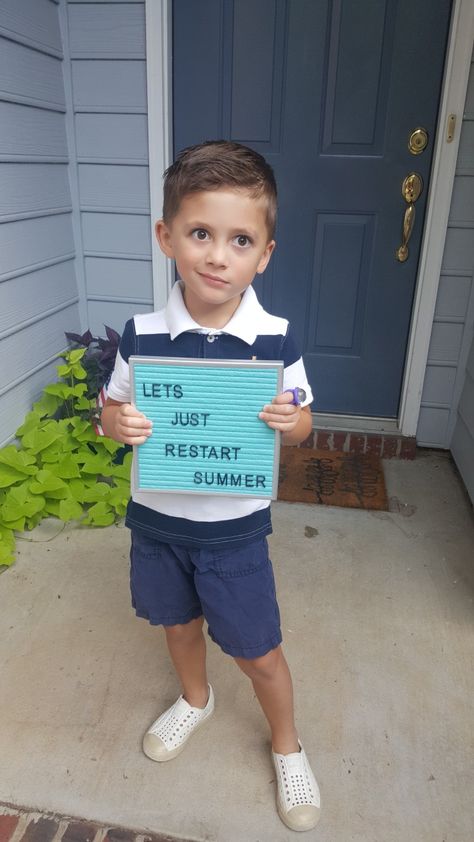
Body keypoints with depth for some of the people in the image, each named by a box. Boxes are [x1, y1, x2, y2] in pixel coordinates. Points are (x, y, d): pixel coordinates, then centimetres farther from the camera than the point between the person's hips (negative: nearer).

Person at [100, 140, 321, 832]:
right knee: (179, 618, 26)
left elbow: (302, 424, -3)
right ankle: (195, 699, 59)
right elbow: (113, 412, 0)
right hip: (157, 519, 3)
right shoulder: (141, 335, -12)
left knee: (258, 652, 11)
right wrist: (118, 423, -22)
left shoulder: (276, 339, -15)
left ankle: (287, 745, 43)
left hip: (235, 527, -2)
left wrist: (288, 420, -26)